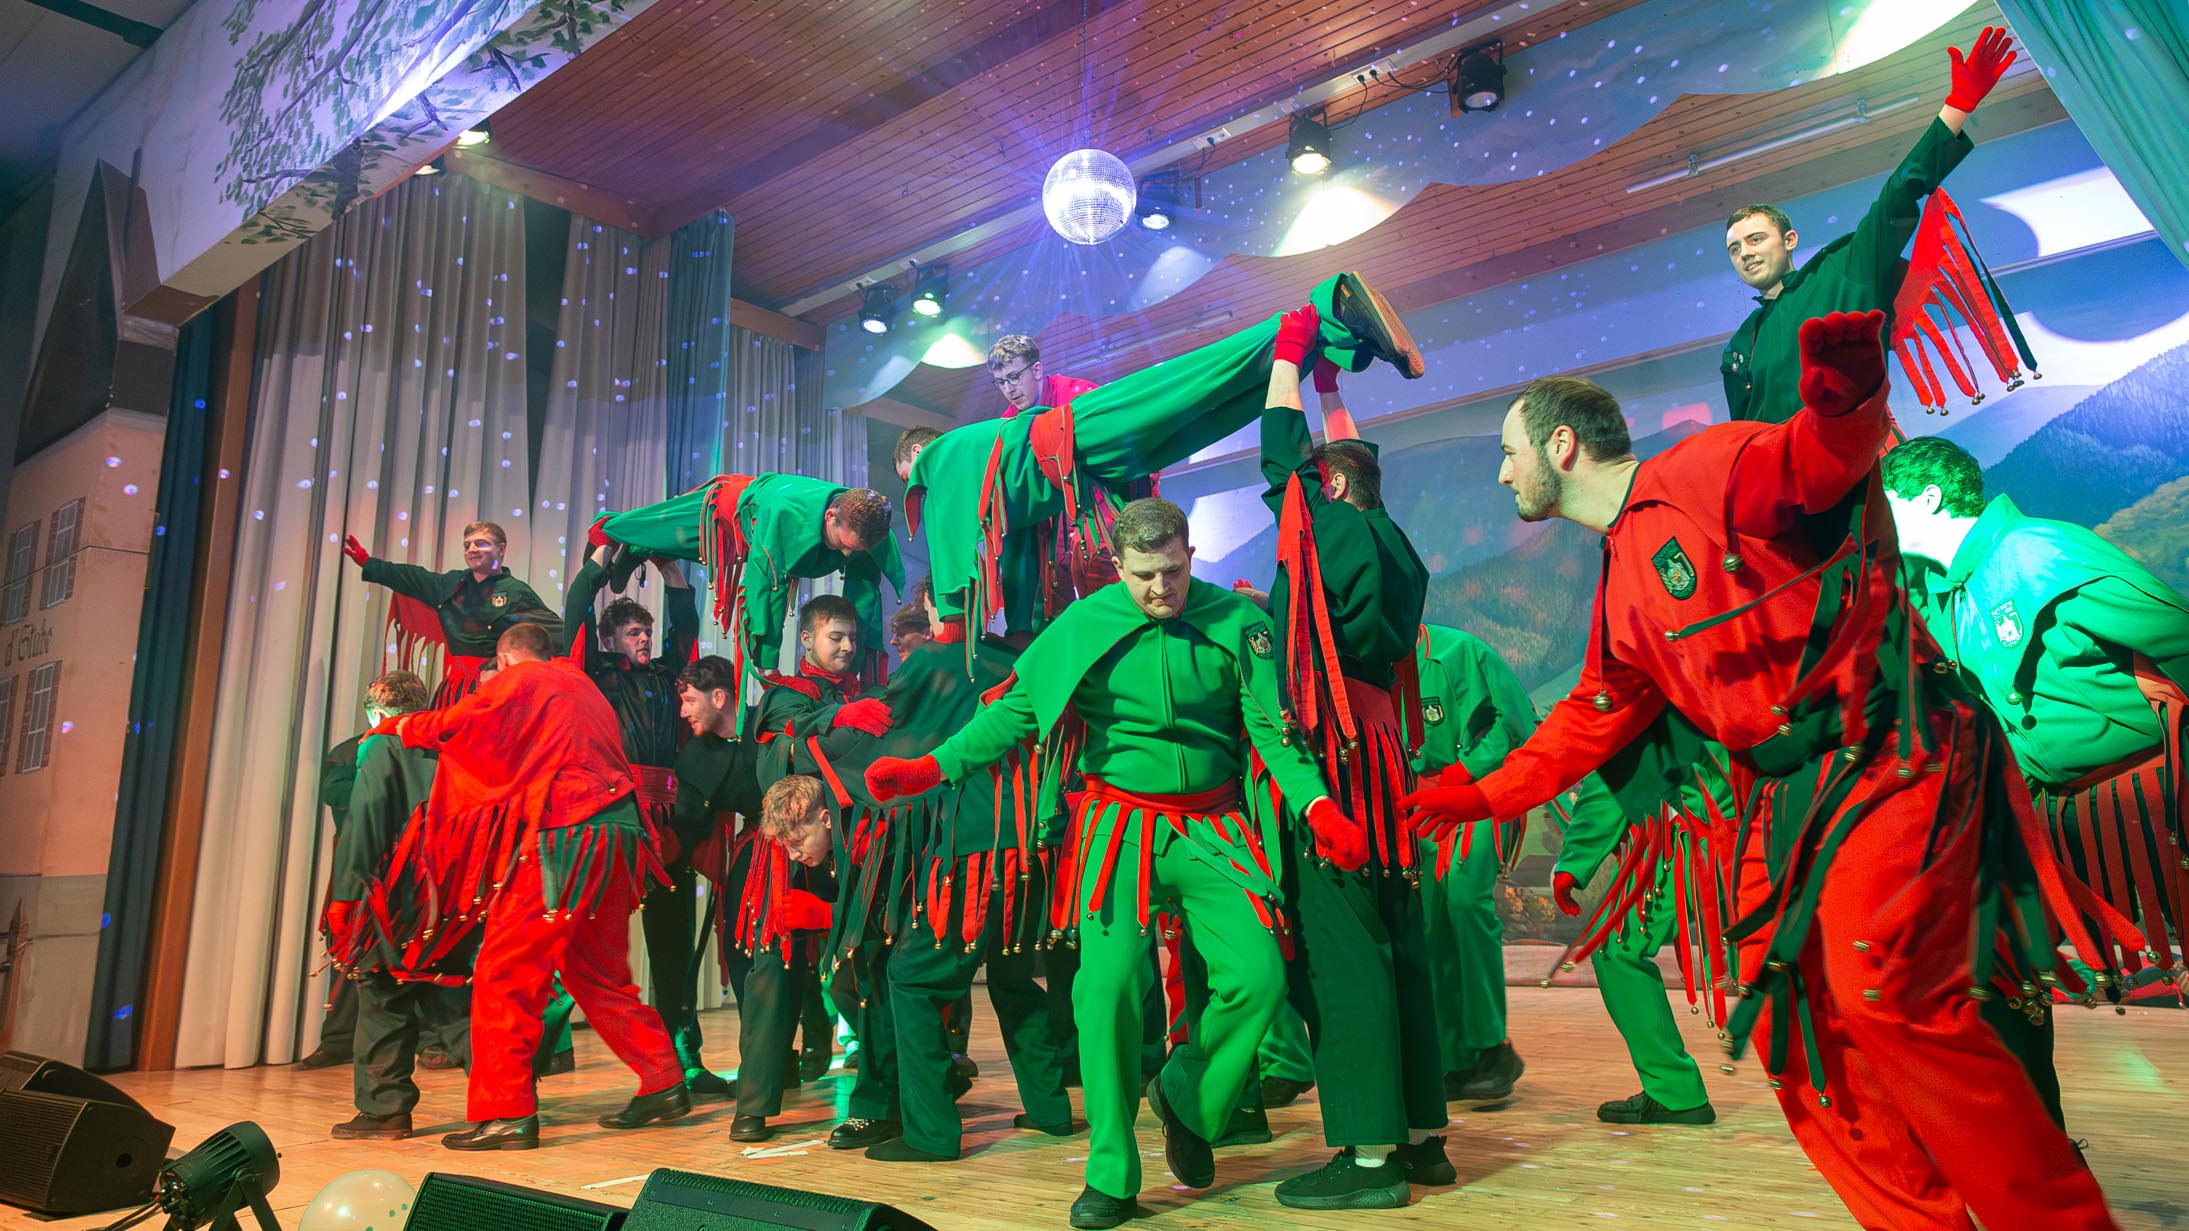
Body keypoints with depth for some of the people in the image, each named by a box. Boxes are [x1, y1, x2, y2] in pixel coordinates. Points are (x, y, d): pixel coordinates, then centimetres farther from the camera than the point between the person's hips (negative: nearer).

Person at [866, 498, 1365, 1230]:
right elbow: (1014, 710, -1)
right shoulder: (1083, 625, -2)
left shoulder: (1237, 623, -1)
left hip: (1212, 828, 1)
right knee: (1109, 984, -11)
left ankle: (1186, 1099, 22)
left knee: (1258, 977, -10)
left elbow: (1271, 727, -4)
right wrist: (931, 768, -13)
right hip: (1118, 825, -1)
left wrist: (1318, 806, -20)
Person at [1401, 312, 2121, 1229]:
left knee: (1879, 989, -21)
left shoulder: (1708, 474, -8)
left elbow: (1818, 462, -24)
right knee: (1790, 1020, 5)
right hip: (1783, 794, 9)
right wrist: (1488, 793, 22)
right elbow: (1595, 713, 23)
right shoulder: (1621, 587, 16)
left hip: (1889, 761, -8)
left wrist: (1844, 396, -47)